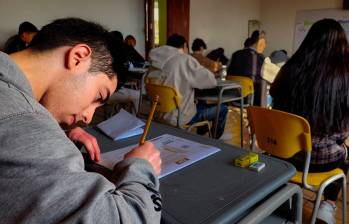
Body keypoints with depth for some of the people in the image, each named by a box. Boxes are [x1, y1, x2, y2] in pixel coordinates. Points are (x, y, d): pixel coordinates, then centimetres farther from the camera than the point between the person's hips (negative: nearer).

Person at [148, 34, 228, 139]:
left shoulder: (157, 60, 2)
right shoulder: (185, 60, -18)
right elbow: (211, 81, -14)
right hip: (177, 117, -8)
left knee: (201, 103, 30)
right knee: (222, 109, 9)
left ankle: (202, 132, 43)